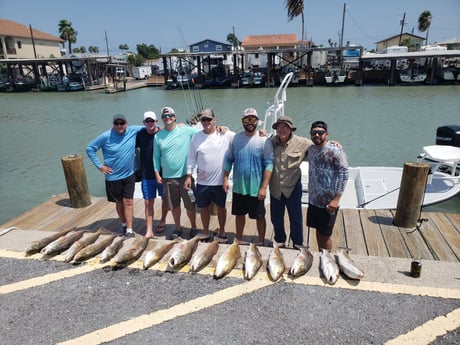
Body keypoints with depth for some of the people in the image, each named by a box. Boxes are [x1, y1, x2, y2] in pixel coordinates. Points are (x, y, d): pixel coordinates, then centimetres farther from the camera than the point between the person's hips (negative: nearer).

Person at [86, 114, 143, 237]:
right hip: (113, 177, -1)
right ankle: (124, 224, 34)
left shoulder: (133, 131, -6)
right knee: (119, 202, 14)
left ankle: (129, 229, 7)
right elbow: (90, 148, -5)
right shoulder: (106, 136, -12)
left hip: (129, 175, 1)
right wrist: (99, 165, -7)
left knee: (128, 202, 1)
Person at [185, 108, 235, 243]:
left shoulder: (226, 135, -9)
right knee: (204, 207, 15)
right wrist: (189, 176, 3)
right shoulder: (196, 137, 2)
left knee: (221, 207, 15)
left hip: (220, 181, -2)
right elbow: (191, 158, 6)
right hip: (202, 181, 2)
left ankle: (222, 232, 35)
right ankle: (206, 232, 35)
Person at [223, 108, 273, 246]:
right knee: (239, 214, 18)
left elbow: (269, 164, -13)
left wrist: (264, 187, -17)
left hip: (256, 188, -3)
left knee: (259, 216, 10)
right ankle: (239, 239, 37)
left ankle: (261, 242, 29)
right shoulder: (236, 138, 1)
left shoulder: (264, 140, -10)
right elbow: (228, 159, 7)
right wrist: (225, 179, 0)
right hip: (238, 186, 4)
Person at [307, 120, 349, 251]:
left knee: (325, 234, 5)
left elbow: (344, 174, -18)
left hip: (328, 202, -6)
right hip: (313, 200, 6)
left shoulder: (335, 151, -15)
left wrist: (336, 199, -22)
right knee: (318, 231, 19)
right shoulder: (311, 149, 6)